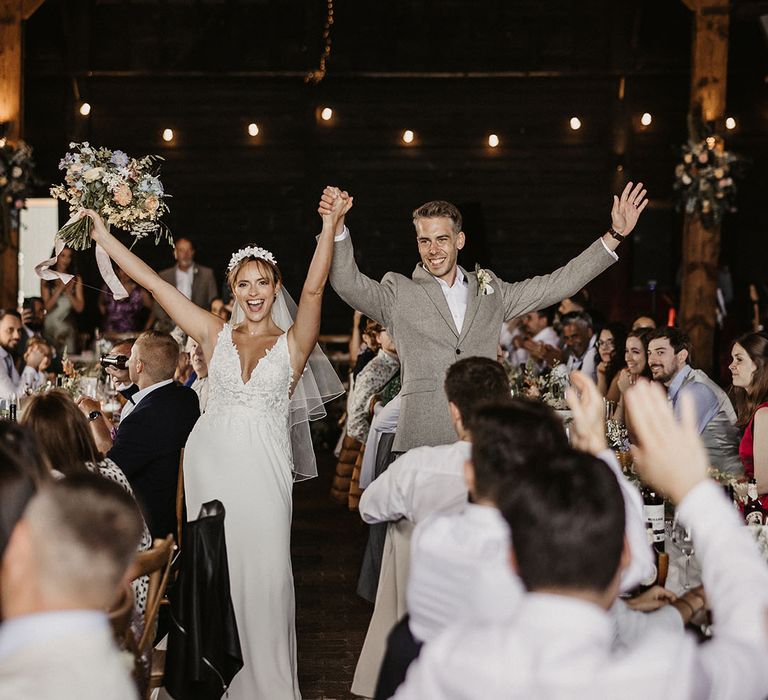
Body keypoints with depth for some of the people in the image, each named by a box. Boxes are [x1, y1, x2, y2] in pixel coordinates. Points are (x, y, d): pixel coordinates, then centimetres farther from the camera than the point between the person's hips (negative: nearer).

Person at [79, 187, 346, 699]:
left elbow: (315, 286, -11)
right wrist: (101, 231, 2)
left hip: (264, 468, -2)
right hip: (211, 460, 2)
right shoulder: (215, 335, 8)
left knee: (264, 570, -2)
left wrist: (330, 224, -25)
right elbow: (151, 281, 5)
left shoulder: (293, 343, 4)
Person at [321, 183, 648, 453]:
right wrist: (337, 229, -21)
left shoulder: (491, 292, 19)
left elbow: (558, 283, 20)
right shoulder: (399, 293, 10)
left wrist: (614, 236, 16)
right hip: (422, 442, -2)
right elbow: (349, 284, -5)